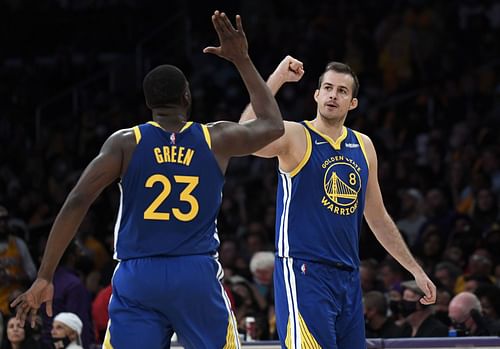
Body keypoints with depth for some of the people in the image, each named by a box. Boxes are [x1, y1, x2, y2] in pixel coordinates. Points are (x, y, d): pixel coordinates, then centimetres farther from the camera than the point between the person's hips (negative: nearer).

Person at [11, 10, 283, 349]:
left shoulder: (125, 143, 1)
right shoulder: (216, 140, 4)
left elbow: (77, 203, -8)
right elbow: (273, 124, 24)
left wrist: (45, 277, -6)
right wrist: (242, 60, 27)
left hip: (137, 279, 0)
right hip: (197, 276, 0)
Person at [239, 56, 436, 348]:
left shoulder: (363, 146, 14)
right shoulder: (294, 137, -4)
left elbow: (378, 219, 23)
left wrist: (415, 270, 22)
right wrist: (278, 78, -25)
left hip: (348, 278, 7)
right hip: (303, 274, -7)